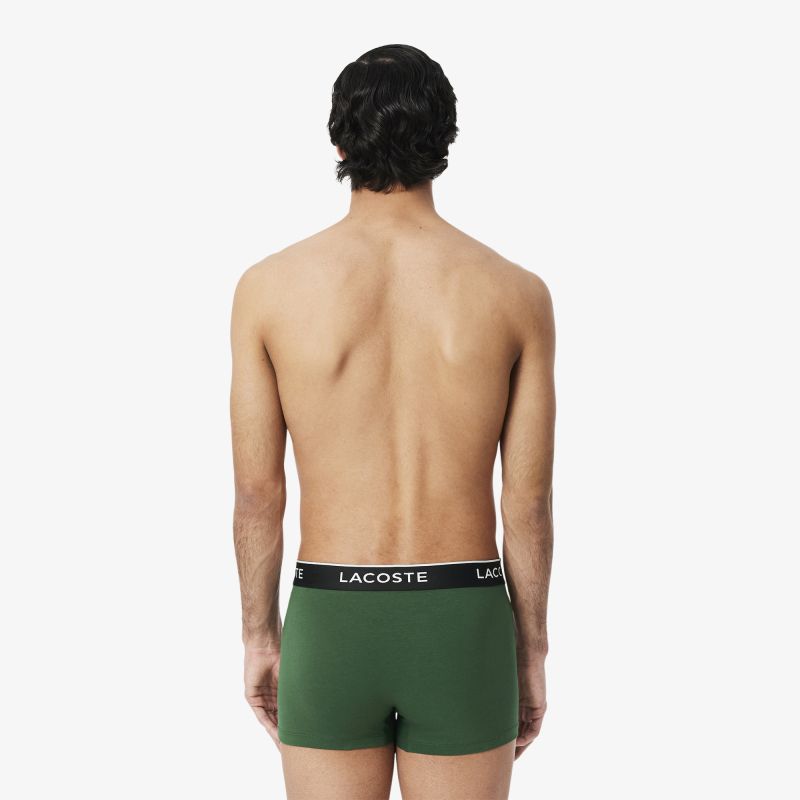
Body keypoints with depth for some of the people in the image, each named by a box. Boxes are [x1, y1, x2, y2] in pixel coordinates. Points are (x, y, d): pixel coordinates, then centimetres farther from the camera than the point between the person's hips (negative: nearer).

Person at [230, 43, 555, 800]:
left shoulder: (270, 286, -7)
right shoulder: (518, 292, -6)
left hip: (332, 633, 0)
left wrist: (259, 638, 11)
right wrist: (530, 656, 9)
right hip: (460, 634, 0)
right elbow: (528, 503, -3)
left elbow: (257, 493, -2)